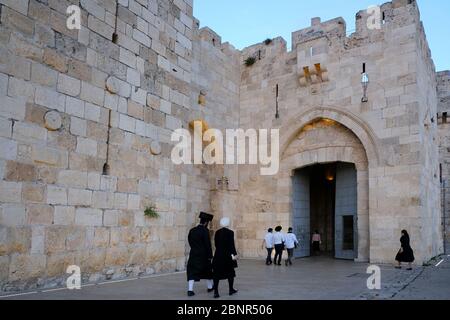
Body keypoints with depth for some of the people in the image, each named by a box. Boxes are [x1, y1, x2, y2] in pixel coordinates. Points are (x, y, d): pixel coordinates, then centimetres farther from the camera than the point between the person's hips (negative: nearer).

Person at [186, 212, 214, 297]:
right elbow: (208, 244, -15)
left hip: (193, 254, 3)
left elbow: (190, 242, 10)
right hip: (203, 255, -3)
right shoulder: (205, 231, -14)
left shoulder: (192, 230, 3)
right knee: (208, 271, 17)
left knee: (192, 272, 3)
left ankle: (190, 290, -8)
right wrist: (210, 255, -9)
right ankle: (210, 287, 33)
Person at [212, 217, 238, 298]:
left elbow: (216, 243, 7)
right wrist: (234, 254, -10)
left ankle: (216, 292, -3)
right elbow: (232, 244, -14)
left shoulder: (217, 232, 2)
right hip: (227, 255, -3)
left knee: (217, 273, 3)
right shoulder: (230, 232, -10)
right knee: (230, 273, 16)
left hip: (218, 255, 3)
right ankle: (231, 290, 25)